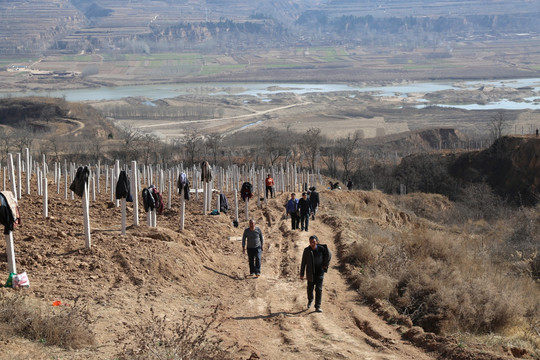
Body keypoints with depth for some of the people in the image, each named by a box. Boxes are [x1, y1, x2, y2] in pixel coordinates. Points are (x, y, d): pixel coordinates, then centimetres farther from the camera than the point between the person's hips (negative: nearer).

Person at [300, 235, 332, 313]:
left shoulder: (321, 249, -10)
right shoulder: (307, 250, -8)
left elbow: (329, 255, 8)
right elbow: (303, 263, -3)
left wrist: (325, 265, 0)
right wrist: (302, 274, -1)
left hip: (320, 272, -1)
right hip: (310, 273, 1)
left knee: (319, 289, -6)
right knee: (310, 288, 14)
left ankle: (317, 307, -3)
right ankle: (310, 300, 45)